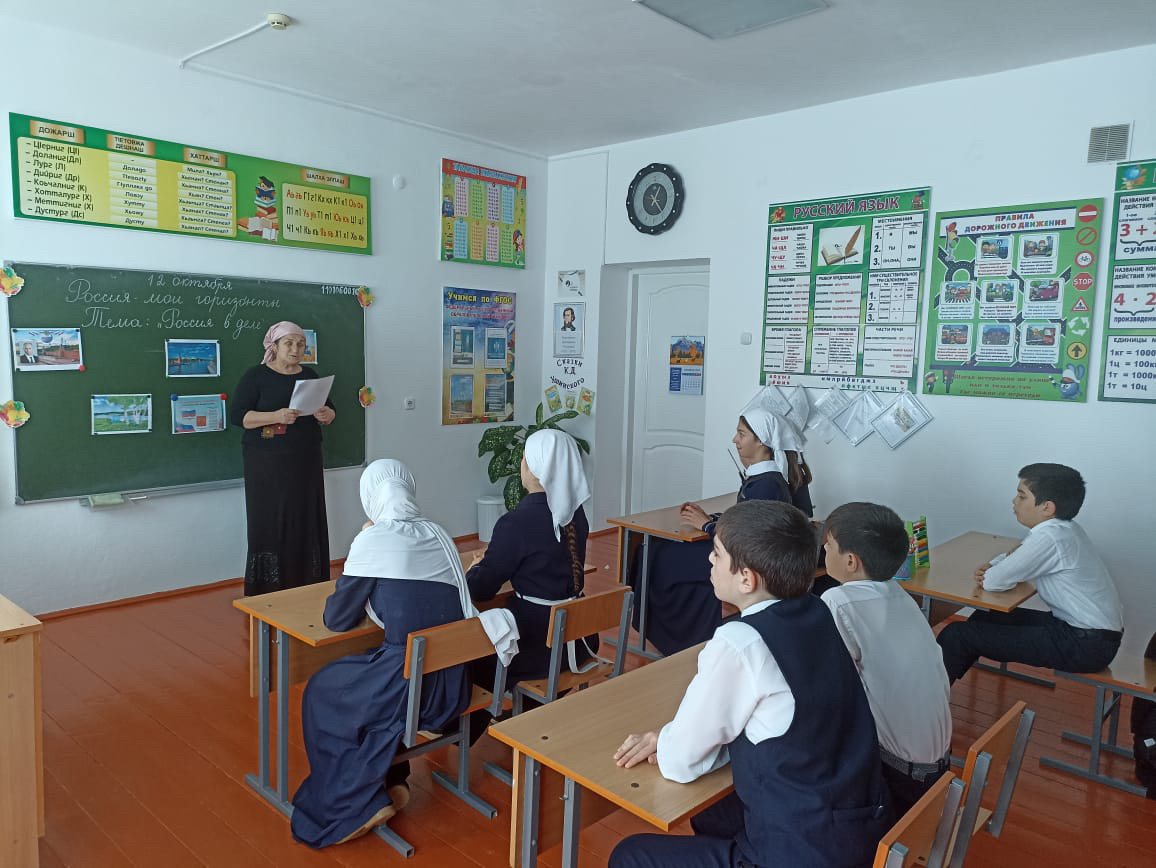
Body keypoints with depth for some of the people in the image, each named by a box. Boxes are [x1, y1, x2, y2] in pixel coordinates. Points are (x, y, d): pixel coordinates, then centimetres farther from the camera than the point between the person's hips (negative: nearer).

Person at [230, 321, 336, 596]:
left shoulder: (310, 376, 12)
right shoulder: (256, 375, -2)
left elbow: (329, 409, 15)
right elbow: (237, 415, -9)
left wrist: (326, 415, -10)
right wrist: (275, 416, -24)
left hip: (305, 463, 4)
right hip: (268, 465, -4)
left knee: (307, 521, 3)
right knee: (270, 523, -4)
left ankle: (306, 586, 11)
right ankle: (267, 589, 4)